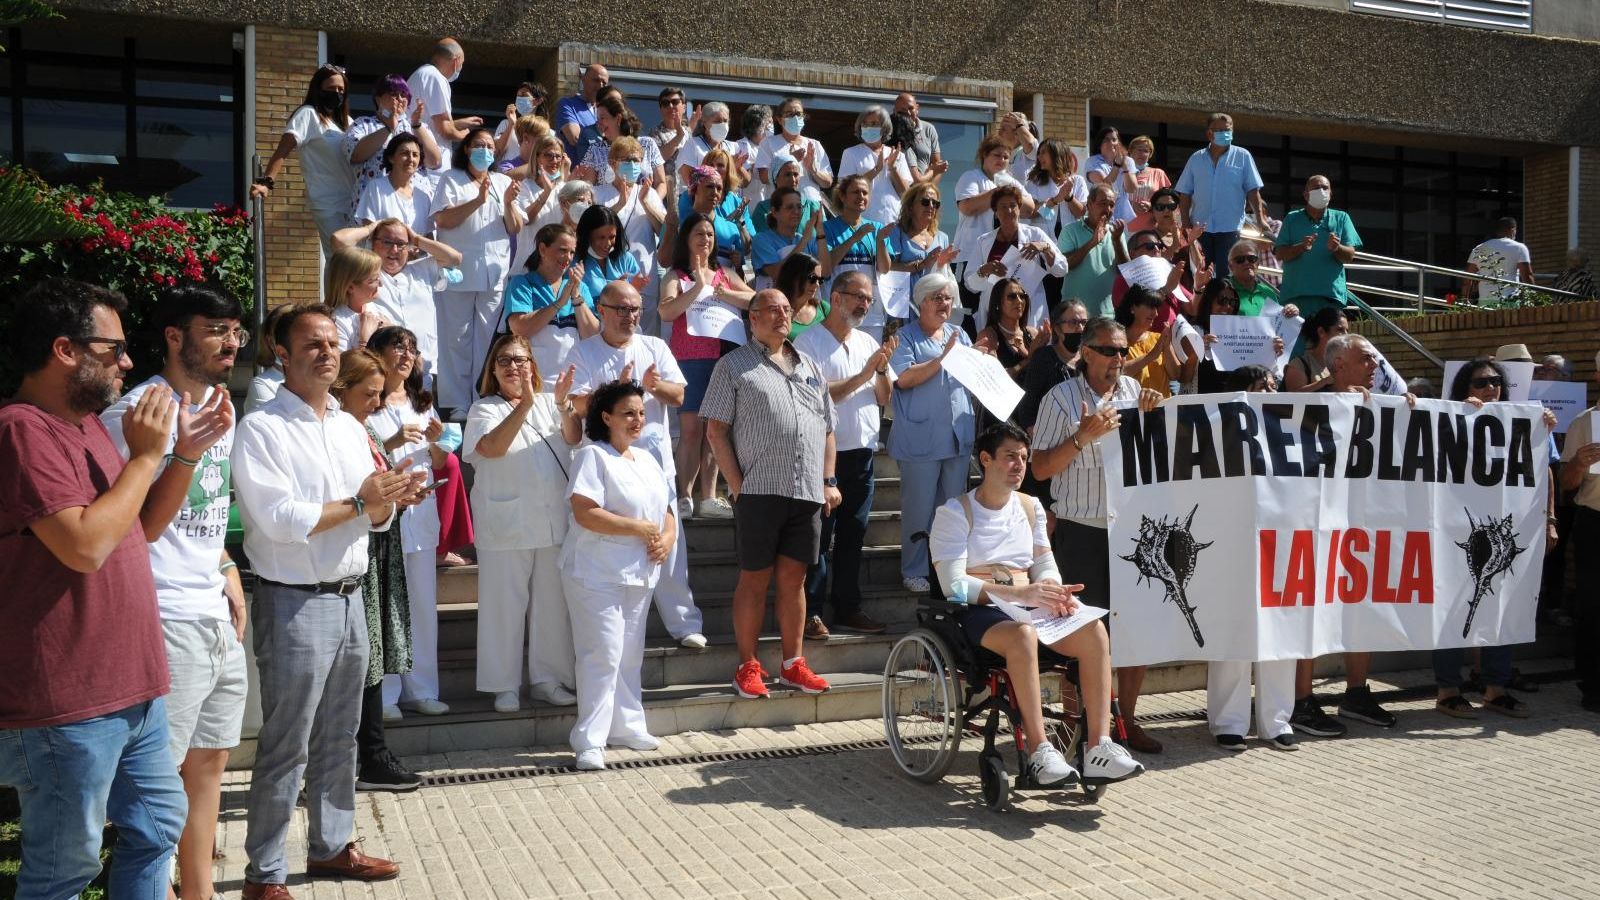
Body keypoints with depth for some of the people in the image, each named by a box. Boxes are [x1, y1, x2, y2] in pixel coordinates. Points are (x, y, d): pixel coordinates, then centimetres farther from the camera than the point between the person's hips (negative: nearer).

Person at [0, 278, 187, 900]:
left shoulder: (87, 423, 13)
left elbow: (140, 527, 19)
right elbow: (86, 545, -26)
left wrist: (188, 452, 7)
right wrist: (145, 456, -16)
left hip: (131, 688, 9)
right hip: (66, 706, -9)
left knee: (158, 825, 19)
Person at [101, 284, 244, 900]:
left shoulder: (220, 406, 12)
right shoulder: (136, 413, -14)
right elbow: (140, 529, -16)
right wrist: (185, 452, -28)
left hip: (218, 618, 8)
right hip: (167, 624, -8)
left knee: (209, 762, 16)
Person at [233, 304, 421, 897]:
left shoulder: (351, 428, 12)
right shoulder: (261, 429, -10)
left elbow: (374, 520, 12)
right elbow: (280, 520, -19)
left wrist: (389, 501, -9)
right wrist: (359, 502, -14)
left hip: (350, 599, 7)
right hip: (295, 604, -7)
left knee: (339, 738, 16)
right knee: (286, 747, 0)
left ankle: (330, 847, 29)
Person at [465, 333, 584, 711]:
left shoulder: (549, 403, 11)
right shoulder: (485, 409, 2)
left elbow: (573, 438, -5)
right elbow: (492, 447, -18)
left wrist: (563, 402, -22)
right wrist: (524, 404, -27)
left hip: (554, 521, 3)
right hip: (507, 524, -3)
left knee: (552, 602, 9)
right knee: (506, 604, 1)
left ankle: (548, 679, 20)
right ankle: (505, 686, 11)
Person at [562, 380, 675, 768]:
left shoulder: (647, 459, 16)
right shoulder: (592, 456, -9)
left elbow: (666, 511, 21)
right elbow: (585, 514, -20)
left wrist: (667, 538, -2)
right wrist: (639, 528, -17)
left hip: (639, 574, 8)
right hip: (596, 574, -8)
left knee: (630, 655, 14)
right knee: (602, 654, -10)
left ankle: (626, 726, 26)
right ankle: (590, 740, -5)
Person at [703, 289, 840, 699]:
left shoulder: (810, 368, 19)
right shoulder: (734, 366, 3)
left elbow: (826, 429, 20)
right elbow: (716, 430, -3)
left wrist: (829, 481, 10)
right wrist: (737, 485, -9)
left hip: (808, 494, 4)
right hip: (759, 491, -4)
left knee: (793, 579, 9)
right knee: (755, 579, 2)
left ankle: (793, 664, 17)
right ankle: (748, 667, 10)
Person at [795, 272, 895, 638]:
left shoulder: (869, 343, 13)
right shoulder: (809, 342, -6)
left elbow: (884, 399, 13)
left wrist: (883, 368, -6)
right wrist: (863, 375, -15)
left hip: (862, 452, 6)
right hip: (826, 453, -6)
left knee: (853, 535, 11)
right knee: (820, 537, -3)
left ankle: (847, 608, 20)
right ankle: (810, 612, 4)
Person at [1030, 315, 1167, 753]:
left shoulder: (1134, 391, 8)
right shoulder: (1061, 398, -4)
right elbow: (1040, 469, -7)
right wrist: (1082, 438, -18)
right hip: (1082, 532, -4)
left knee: (1138, 625, 8)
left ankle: (1127, 720, 23)